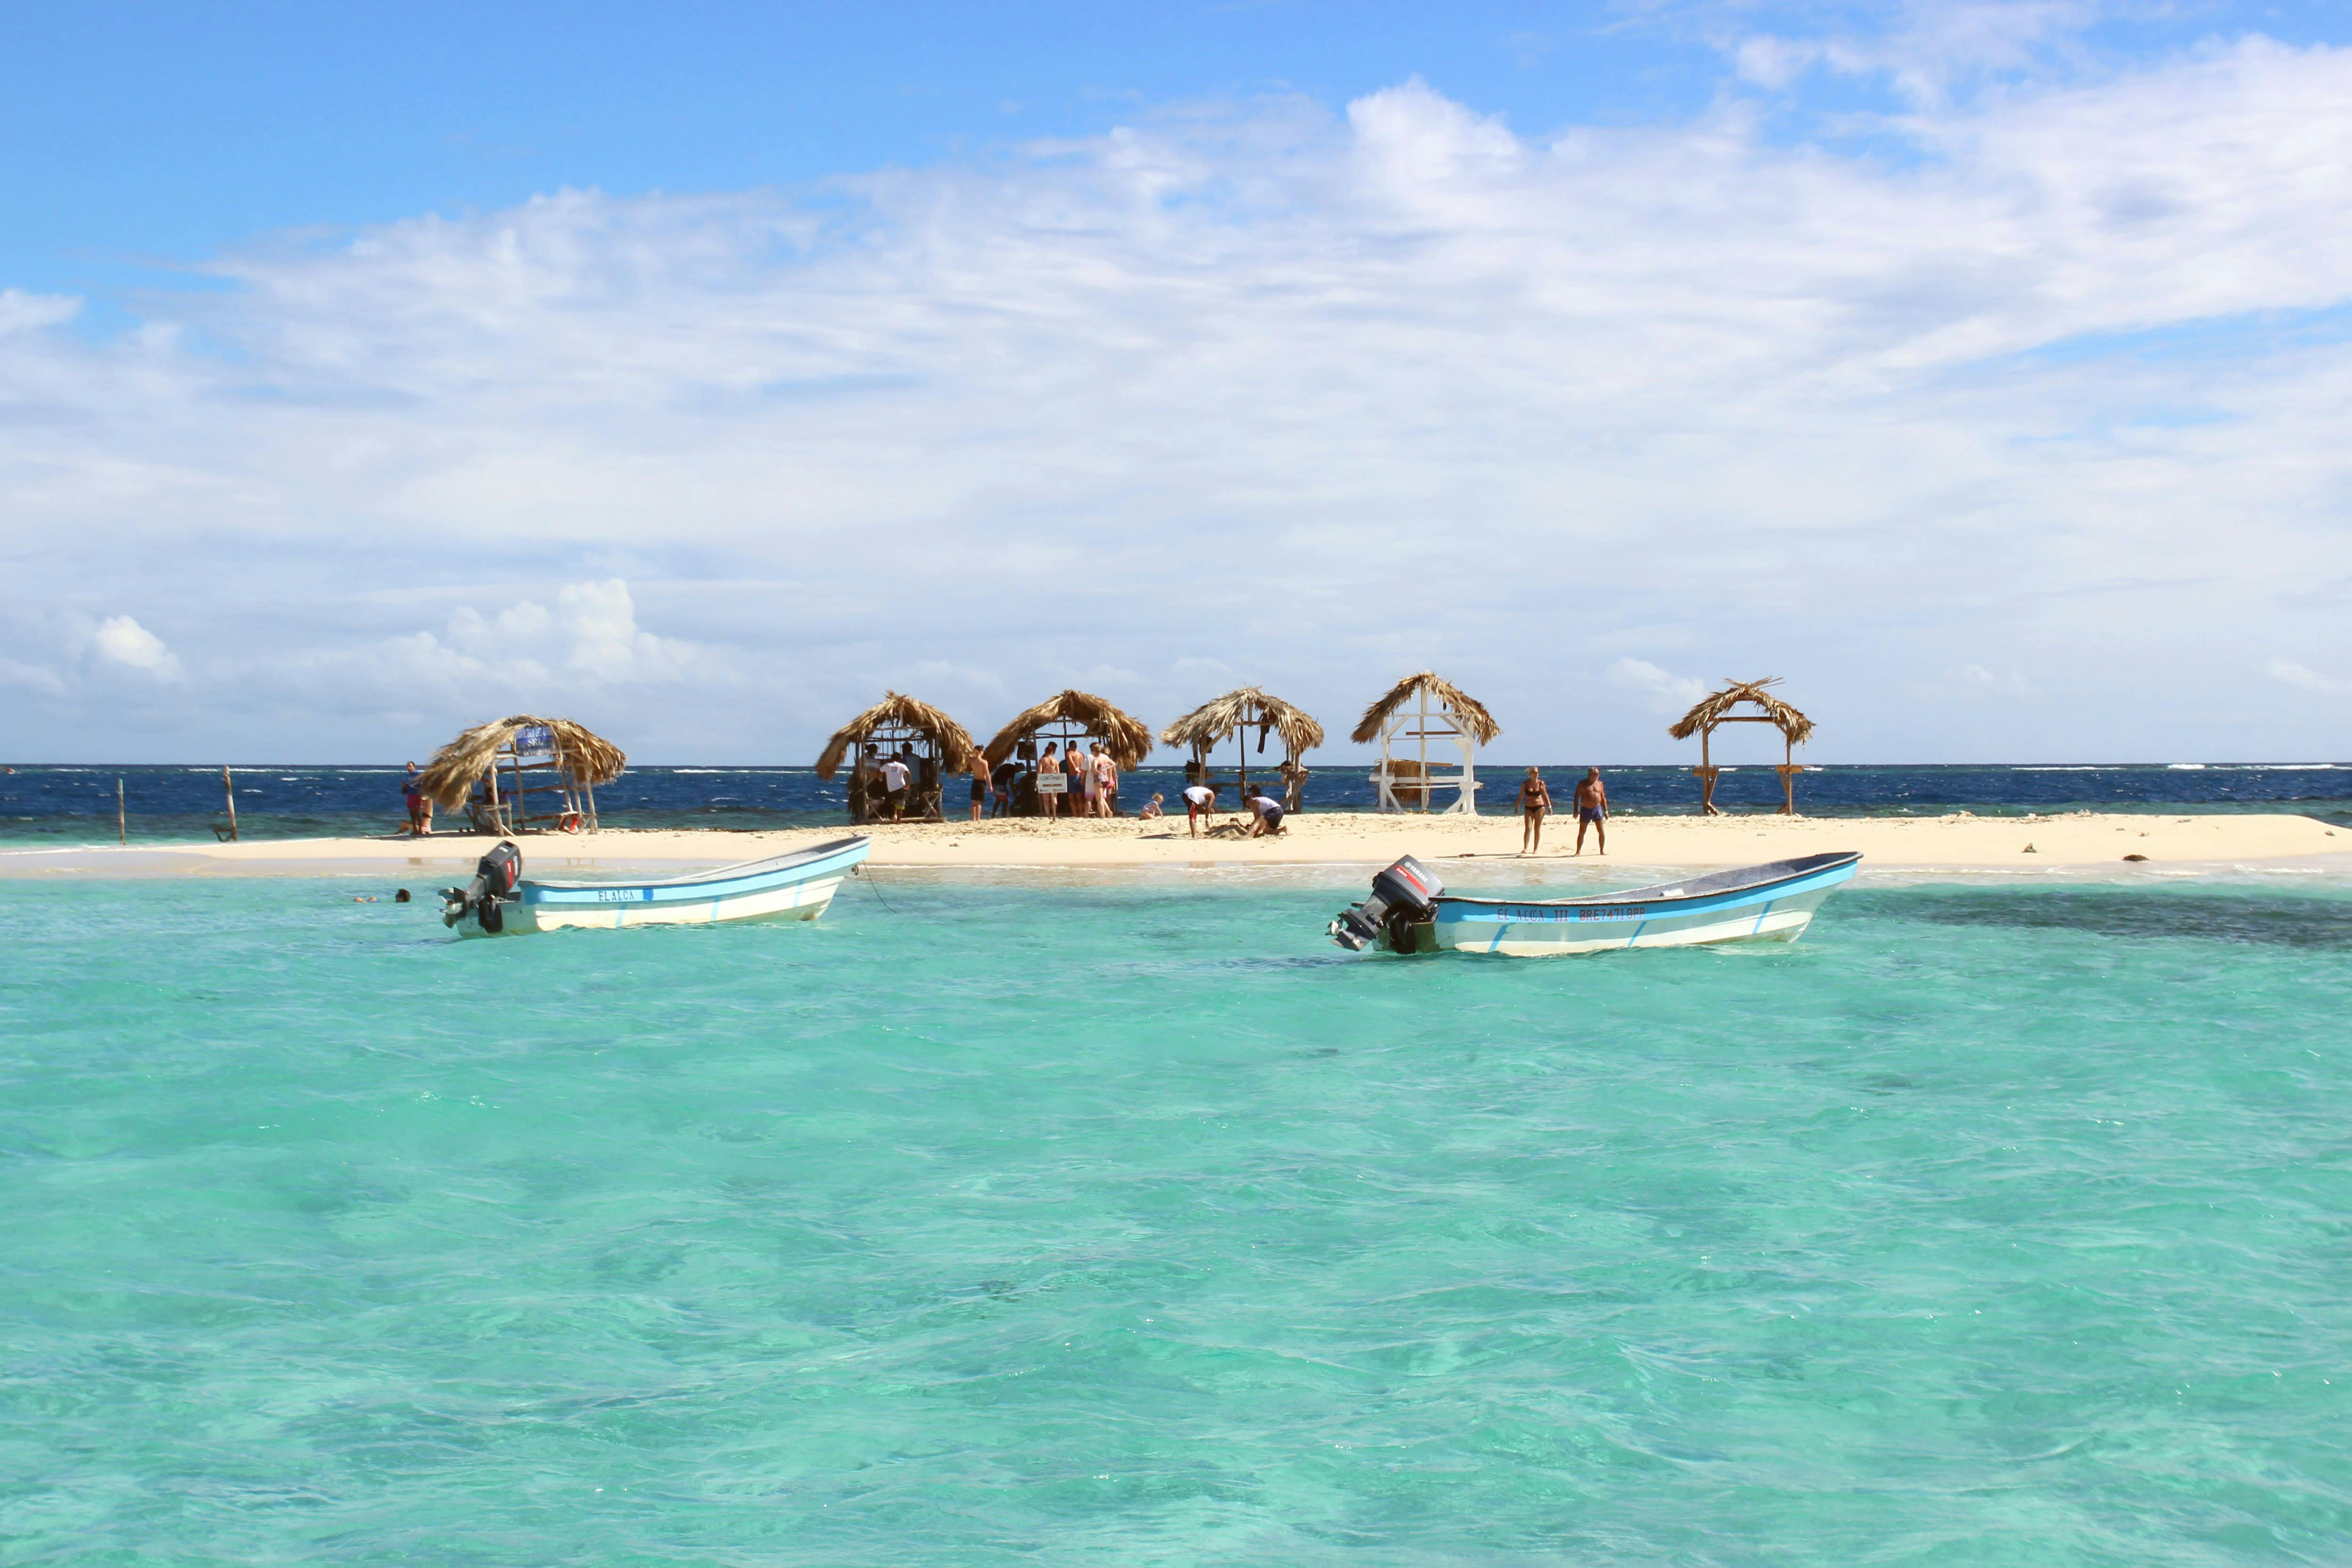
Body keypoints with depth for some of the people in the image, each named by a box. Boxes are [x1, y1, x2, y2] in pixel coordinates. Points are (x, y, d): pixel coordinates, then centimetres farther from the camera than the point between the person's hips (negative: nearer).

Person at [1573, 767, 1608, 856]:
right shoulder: (1583, 784, 0)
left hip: (1597, 809, 2)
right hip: (1585, 809, -2)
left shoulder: (1600, 784, 9)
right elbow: (1577, 797, 0)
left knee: (1602, 831, -3)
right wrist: (1576, 810, -8)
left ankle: (1602, 850, 8)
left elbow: (1603, 799, 13)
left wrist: (1606, 812, 9)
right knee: (1581, 832, 2)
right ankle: (1578, 851, 10)